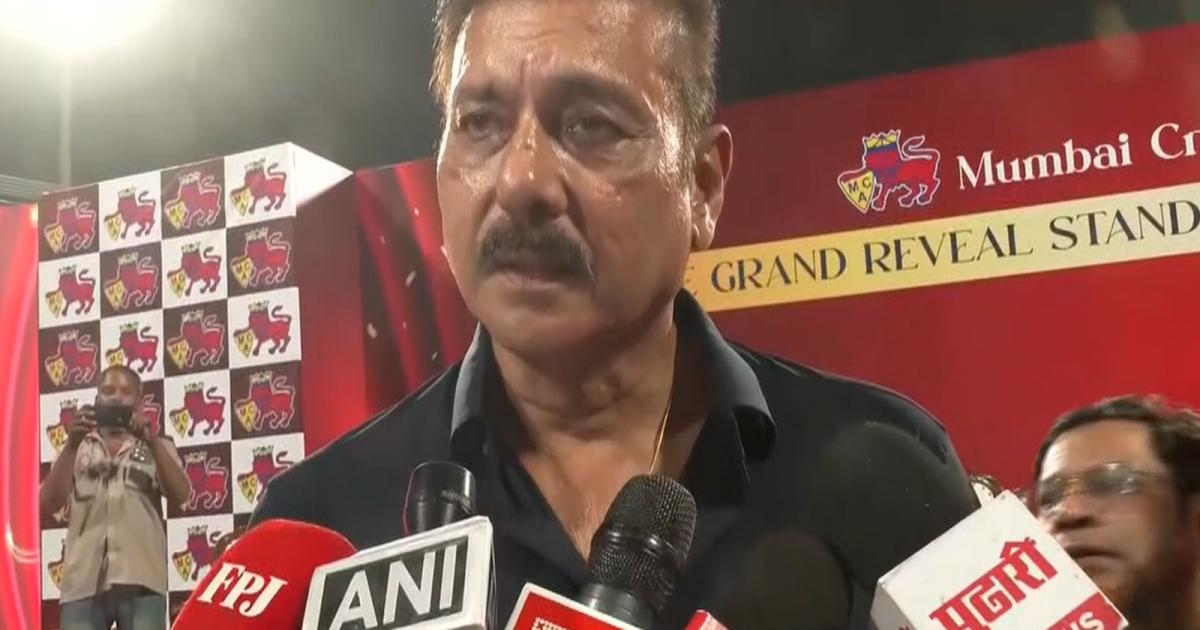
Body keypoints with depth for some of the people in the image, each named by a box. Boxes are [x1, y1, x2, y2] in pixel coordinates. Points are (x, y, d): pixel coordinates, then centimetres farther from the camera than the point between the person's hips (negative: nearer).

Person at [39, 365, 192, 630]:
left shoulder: (158, 446, 18)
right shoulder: (79, 448, 20)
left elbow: (179, 495, 0)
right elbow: (48, 503, 6)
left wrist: (152, 441, -11)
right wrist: (71, 445, -5)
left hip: (140, 579, -1)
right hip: (84, 581, 1)